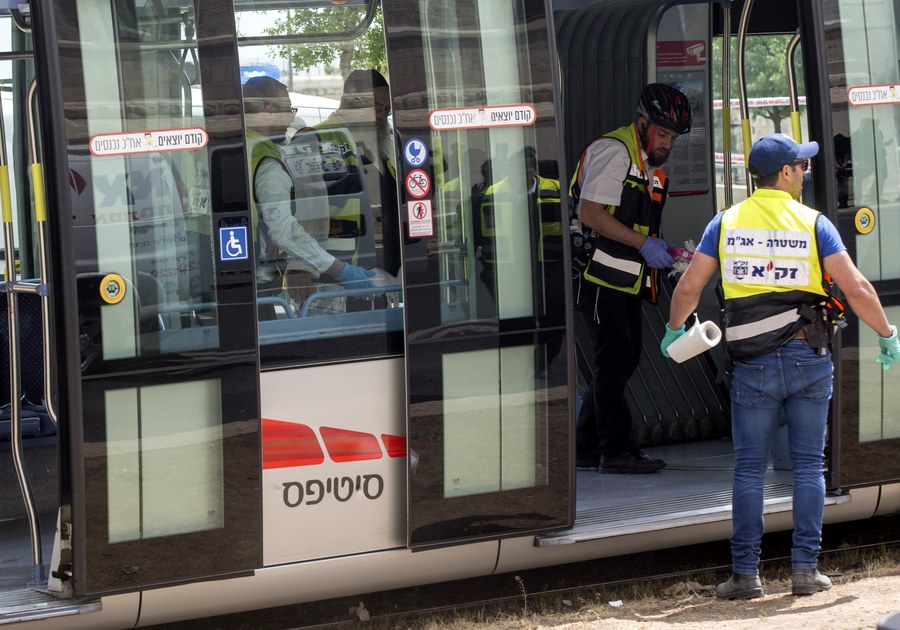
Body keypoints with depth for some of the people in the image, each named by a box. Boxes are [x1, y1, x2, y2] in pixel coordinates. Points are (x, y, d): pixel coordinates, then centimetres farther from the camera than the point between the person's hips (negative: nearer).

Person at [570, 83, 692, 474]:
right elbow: (589, 212, -21)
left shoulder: (651, 168, 19)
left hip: (625, 280, 10)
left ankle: (585, 448, 15)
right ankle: (616, 451, -8)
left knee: (626, 359, 9)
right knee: (614, 359, -10)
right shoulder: (613, 151, -12)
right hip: (596, 276, -10)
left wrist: (663, 252, 9)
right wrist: (643, 243, -23)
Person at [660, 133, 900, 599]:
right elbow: (856, 289, -8)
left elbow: (688, 288, 4)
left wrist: (674, 330, 23)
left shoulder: (726, 223, 2)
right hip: (809, 359, -1)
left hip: (753, 364, 1)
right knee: (808, 465, 8)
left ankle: (746, 573, 4)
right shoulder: (813, 224, -3)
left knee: (749, 469, 5)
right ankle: (805, 569, 6)